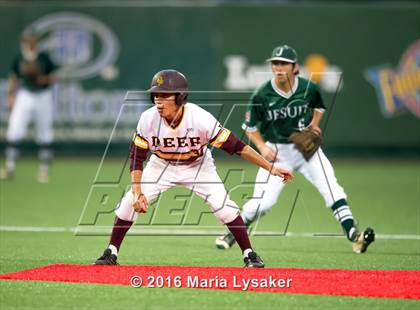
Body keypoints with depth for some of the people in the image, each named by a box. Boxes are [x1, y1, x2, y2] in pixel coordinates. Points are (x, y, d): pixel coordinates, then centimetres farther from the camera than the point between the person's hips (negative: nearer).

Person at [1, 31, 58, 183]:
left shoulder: (44, 58, -8)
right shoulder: (18, 59, -3)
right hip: (24, 96, 1)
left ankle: (43, 170, 14)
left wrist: (46, 79, -20)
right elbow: (14, 79, 9)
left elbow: (54, 76, -1)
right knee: (14, 130, -12)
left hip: (43, 97, -1)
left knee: (44, 135, 4)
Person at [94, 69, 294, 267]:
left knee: (223, 205, -18)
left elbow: (236, 146, -30)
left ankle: (250, 255, -3)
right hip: (162, 166, 2)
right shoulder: (148, 119, -26)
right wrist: (137, 192, -26)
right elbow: (136, 157, -16)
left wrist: (270, 168, -33)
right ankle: (111, 253, 8)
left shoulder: (200, 119, -34)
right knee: (130, 202, -10)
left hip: (198, 167, -2)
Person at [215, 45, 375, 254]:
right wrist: (262, 147, -14)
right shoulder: (261, 96, -14)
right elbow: (250, 127, 0)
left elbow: (319, 107, 15)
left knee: (332, 190, -15)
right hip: (277, 152, -1)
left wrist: (314, 124, -3)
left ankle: (354, 236, -17)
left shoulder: (308, 88, -9)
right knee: (262, 201, -8)